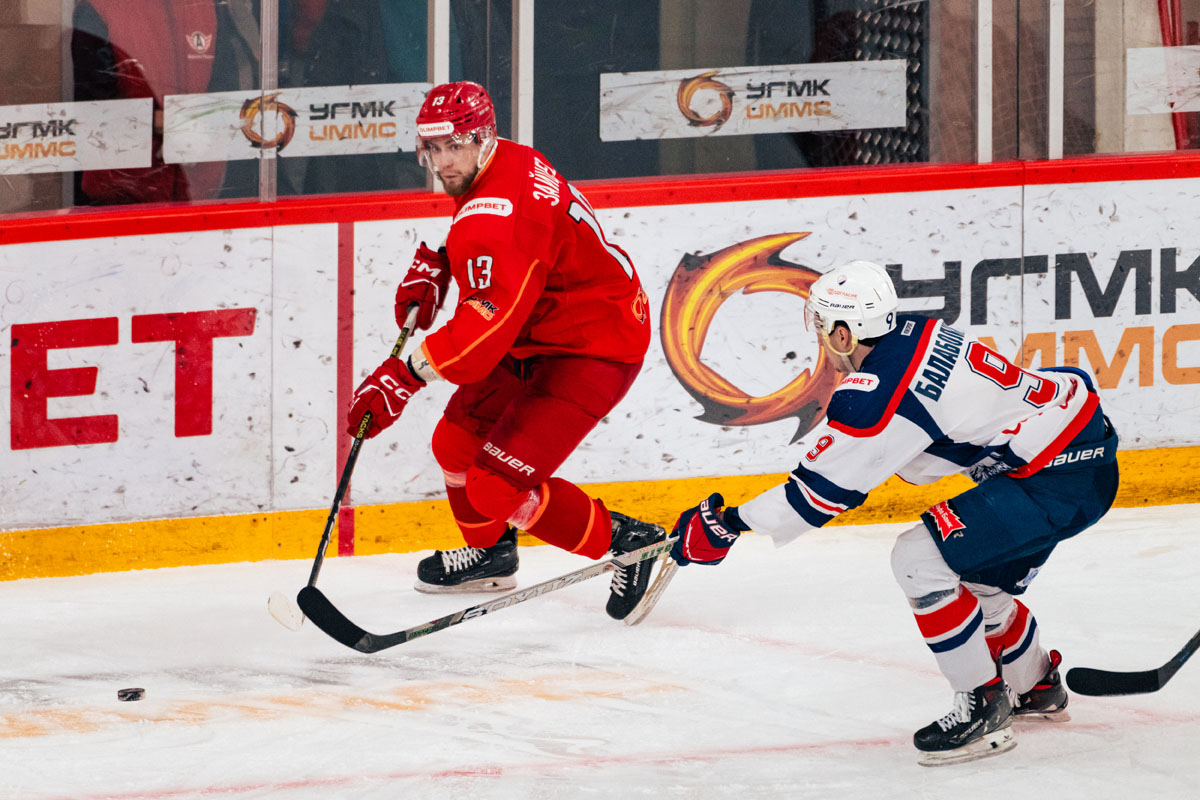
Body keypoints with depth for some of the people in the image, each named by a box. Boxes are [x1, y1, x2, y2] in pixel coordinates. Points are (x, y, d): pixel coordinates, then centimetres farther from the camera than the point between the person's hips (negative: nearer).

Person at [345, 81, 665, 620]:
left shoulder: (498, 214, -30)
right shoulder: (508, 164, 3)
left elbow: (486, 323, -39)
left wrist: (403, 376, -40)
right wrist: (432, 268, 7)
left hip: (593, 351, -11)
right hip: (537, 338, 11)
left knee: (499, 485, -17)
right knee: (458, 443, 18)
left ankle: (629, 543, -3)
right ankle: (490, 554, 42)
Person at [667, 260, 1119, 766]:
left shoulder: (878, 392, -19)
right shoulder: (914, 335, 8)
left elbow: (822, 489, -11)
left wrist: (727, 524, -5)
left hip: (1063, 477, -10)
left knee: (920, 559, -12)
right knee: (973, 572, 24)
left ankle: (984, 710, -6)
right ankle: (1037, 688, 44)